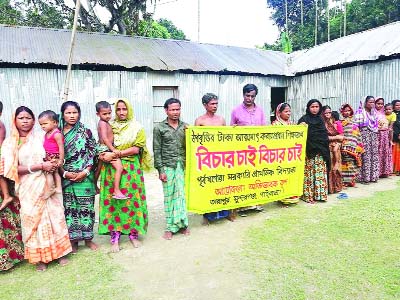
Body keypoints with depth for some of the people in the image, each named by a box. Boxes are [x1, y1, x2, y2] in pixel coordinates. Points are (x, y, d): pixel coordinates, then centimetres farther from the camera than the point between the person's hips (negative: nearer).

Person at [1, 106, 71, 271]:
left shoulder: (40, 139, 7)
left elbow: (52, 158, 17)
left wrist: (54, 165, -7)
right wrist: (40, 166, -16)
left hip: (47, 185, 2)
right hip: (28, 189, -2)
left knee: (54, 217, 5)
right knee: (33, 221, 5)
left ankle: (59, 252, 18)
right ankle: (39, 257, 19)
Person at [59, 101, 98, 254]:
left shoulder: (86, 131, 0)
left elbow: (93, 153, -1)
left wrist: (85, 172, -10)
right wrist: (65, 173, -9)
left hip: (85, 177, 0)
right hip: (66, 177, 1)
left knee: (86, 207, 7)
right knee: (70, 208, 8)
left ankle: (88, 238, 23)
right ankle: (73, 240, 23)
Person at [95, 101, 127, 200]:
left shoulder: (103, 123, 14)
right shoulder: (103, 123, -15)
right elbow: (105, 138, -24)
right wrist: (113, 149, -25)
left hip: (101, 148, 11)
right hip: (106, 149, -11)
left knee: (98, 169, 23)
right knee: (119, 168, -20)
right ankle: (116, 191, -24)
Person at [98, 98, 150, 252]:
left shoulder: (137, 128, 4)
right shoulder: (109, 127, 12)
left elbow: (137, 149, -8)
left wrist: (115, 154, -15)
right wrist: (103, 155, -11)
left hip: (131, 169, -1)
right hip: (112, 169, 2)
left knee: (132, 200, 2)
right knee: (112, 201, 1)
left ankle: (133, 234, 18)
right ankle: (114, 237, 10)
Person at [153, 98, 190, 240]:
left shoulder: (185, 126, 9)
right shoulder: (159, 127, 1)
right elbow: (157, 150, -2)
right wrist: (160, 170, -5)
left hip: (183, 165, 2)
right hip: (168, 166, -2)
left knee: (181, 194, 1)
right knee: (169, 196, 4)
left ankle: (181, 223, 14)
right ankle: (171, 226, 16)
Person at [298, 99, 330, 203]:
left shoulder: (320, 119, 16)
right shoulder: (304, 119, -1)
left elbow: (324, 135, 20)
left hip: (320, 152, 5)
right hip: (309, 151, -5)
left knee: (320, 173, 5)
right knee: (309, 173, -4)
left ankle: (319, 194, 15)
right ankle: (308, 195, 4)